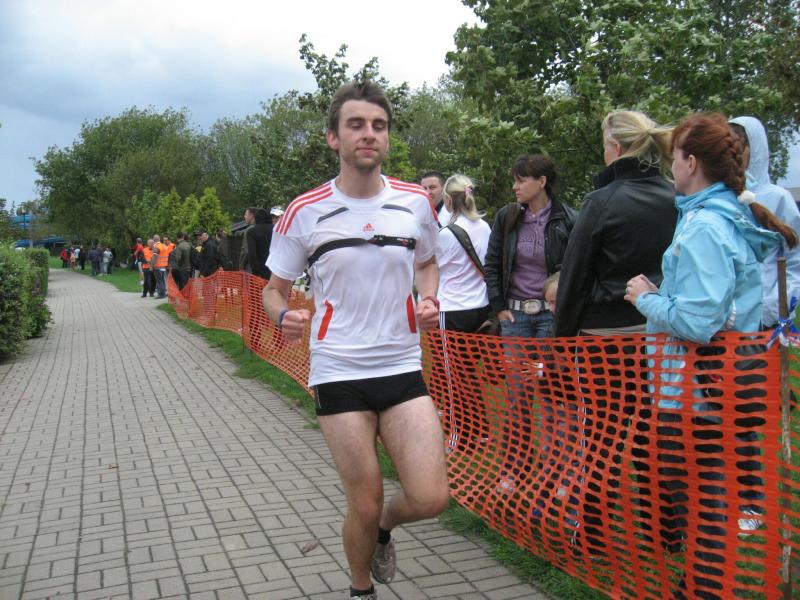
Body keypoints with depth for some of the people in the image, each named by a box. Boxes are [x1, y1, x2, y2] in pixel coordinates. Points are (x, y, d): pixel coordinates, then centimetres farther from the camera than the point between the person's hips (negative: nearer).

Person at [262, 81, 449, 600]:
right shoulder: (305, 212, -4)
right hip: (338, 371, -2)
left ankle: (385, 528, 28)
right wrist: (284, 316, -18)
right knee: (365, 506, 3)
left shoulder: (416, 202, 1)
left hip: (403, 366, 2)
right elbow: (275, 290, 5)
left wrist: (428, 300, -1)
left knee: (430, 498, -8)